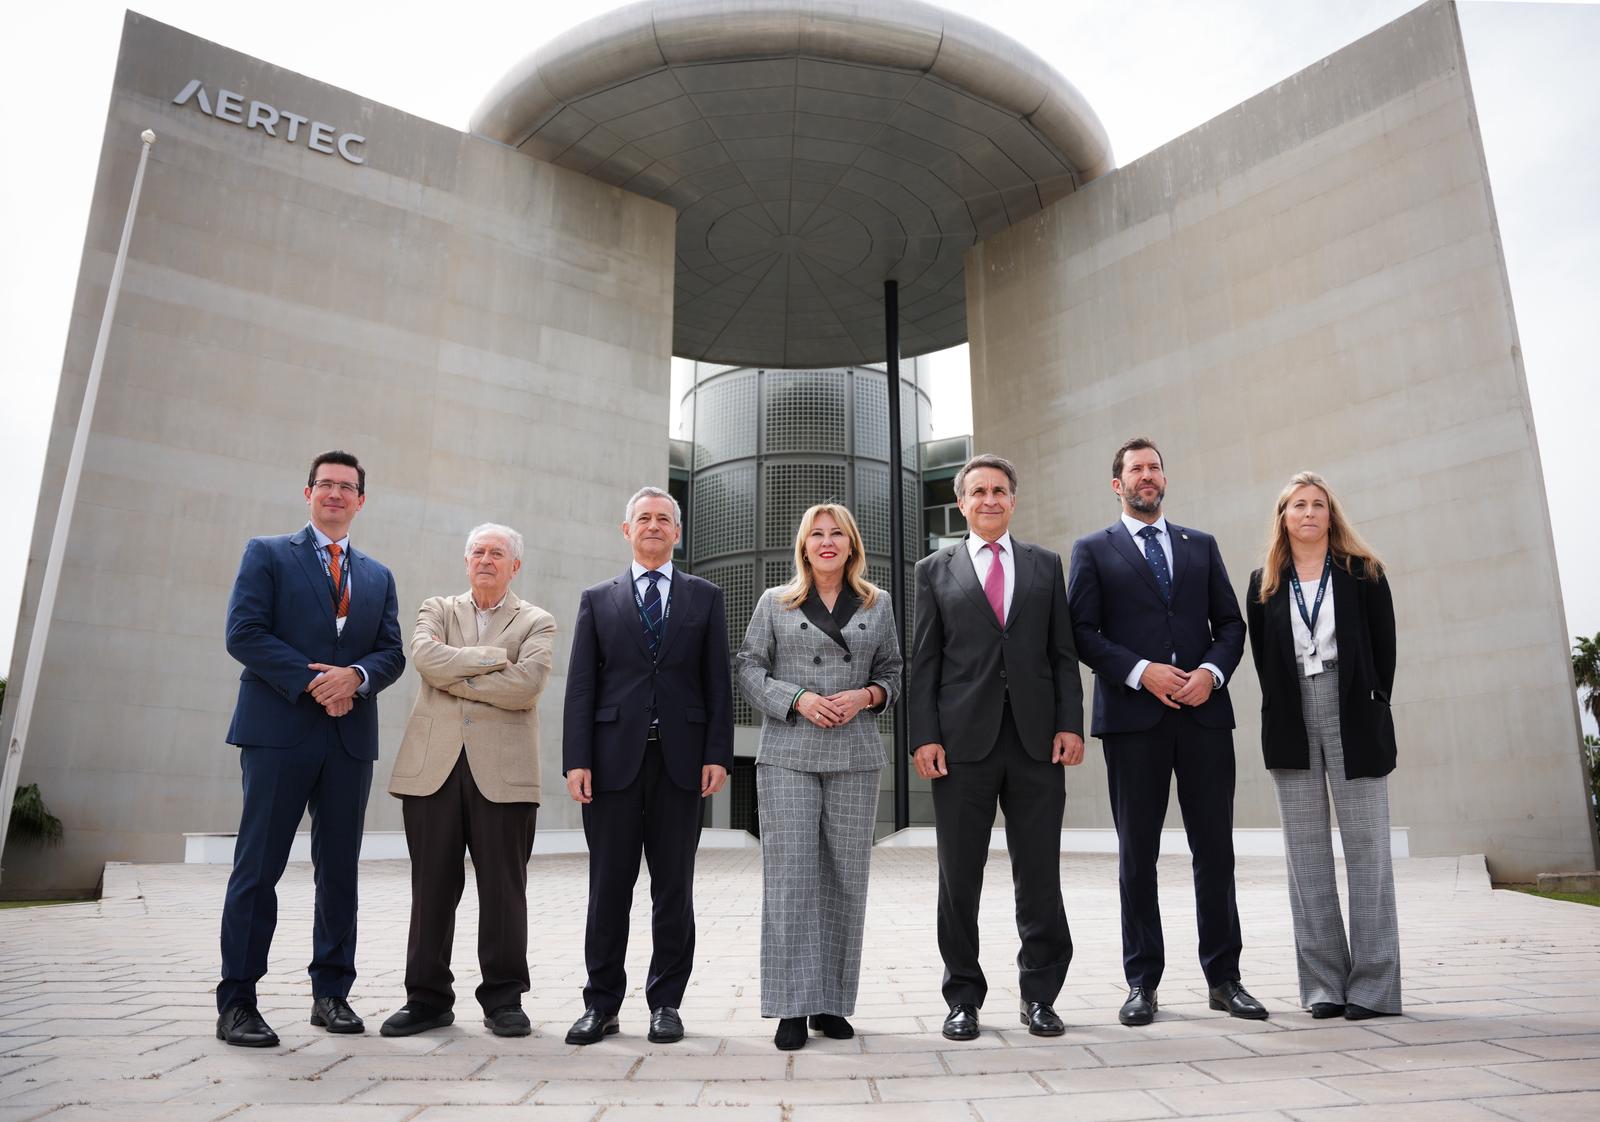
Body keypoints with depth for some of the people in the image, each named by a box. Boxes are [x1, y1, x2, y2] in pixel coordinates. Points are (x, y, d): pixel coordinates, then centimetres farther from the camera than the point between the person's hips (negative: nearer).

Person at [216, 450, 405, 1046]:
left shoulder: (378, 577, 18)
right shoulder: (267, 554, 7)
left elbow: (392, 651, 10)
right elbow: (243, 633, -6)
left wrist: (356, 676, -12)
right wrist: (311, 682, -15)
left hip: (351, 735, 4)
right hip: (279, 730, -4)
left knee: (340, 869, 9)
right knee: (258, 867, 0)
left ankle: (331, 994, 19)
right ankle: (236, 1002, 9)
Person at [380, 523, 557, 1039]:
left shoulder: (536, 622, 8)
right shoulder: (437, 609, 16)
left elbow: (525, 685, -10)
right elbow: (424, 656, -6)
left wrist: (453, 676, -7)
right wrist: (495, 656, -9)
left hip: (502, 771, -2)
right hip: (434, 765, 2)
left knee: (503, 890, 2)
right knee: (432, 887, 6)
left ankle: (504, 999, 14)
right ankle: (428, 998, 19)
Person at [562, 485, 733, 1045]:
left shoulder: (705, 597, 10)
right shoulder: (597, 599, 11)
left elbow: (718, 682, 5)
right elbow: (581, 685, 4)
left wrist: (718, 754, -4)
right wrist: (576, 759, -5)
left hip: (681, 759, 0)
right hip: (614, 757, 0)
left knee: (674, 887, 6)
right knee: (608, 886, 5)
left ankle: (666, 1002, 18)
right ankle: (601, 1004, 18)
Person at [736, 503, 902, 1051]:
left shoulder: (878, 605, 13)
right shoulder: (774, 602, 9)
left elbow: (892, 672, 15)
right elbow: (749, 667, 6)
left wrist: (866, 696, -6)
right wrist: (798, 699, -9)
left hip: (855, 756, 2)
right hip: (787, 754, -2)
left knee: (846, 877, 3)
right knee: (791, 876, -5)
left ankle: (831, 1003, 15)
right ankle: (793, 1007, 2)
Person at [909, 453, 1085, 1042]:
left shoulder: (1045, 564, 12)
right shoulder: (935, 569, 8)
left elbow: (1063, 653, 9)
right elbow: (924, 661, 3)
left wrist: (1070, 724, -2)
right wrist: (924, 736, -6)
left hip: (1037, 739, 1)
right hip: (964, 740, -1)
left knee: (1039, 877, 6)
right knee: (959, 878, 6)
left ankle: (1040, 995, 21)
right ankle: (963, 998, 19)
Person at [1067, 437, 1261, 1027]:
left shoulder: (1201, 545, 16)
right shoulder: (1093, 550, 7)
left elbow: (1231, 623, 12)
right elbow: (1083, 632, -2)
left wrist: (1212, 671, -7)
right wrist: (1141, 671, -14)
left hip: (1205, 713, 3)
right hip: (1133, 717, -2)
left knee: (1215, 850, 7)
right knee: (1137, 854, 5)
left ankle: (1224, 977, 20)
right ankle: (1142, 982, 14)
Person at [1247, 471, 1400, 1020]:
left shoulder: (1362, 572, 6)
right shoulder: (1264, 583, 10)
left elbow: (1384, 644, 4)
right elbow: (1262, 656, 9)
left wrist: (1374, 705, -1)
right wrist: (1282, 710, 2)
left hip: (1352, 718, -2)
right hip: (1291, 725, 2)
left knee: (1365, 846, -2)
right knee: (1305, 850, 3)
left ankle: (1373, 984, 4)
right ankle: (1324, 982, 9)